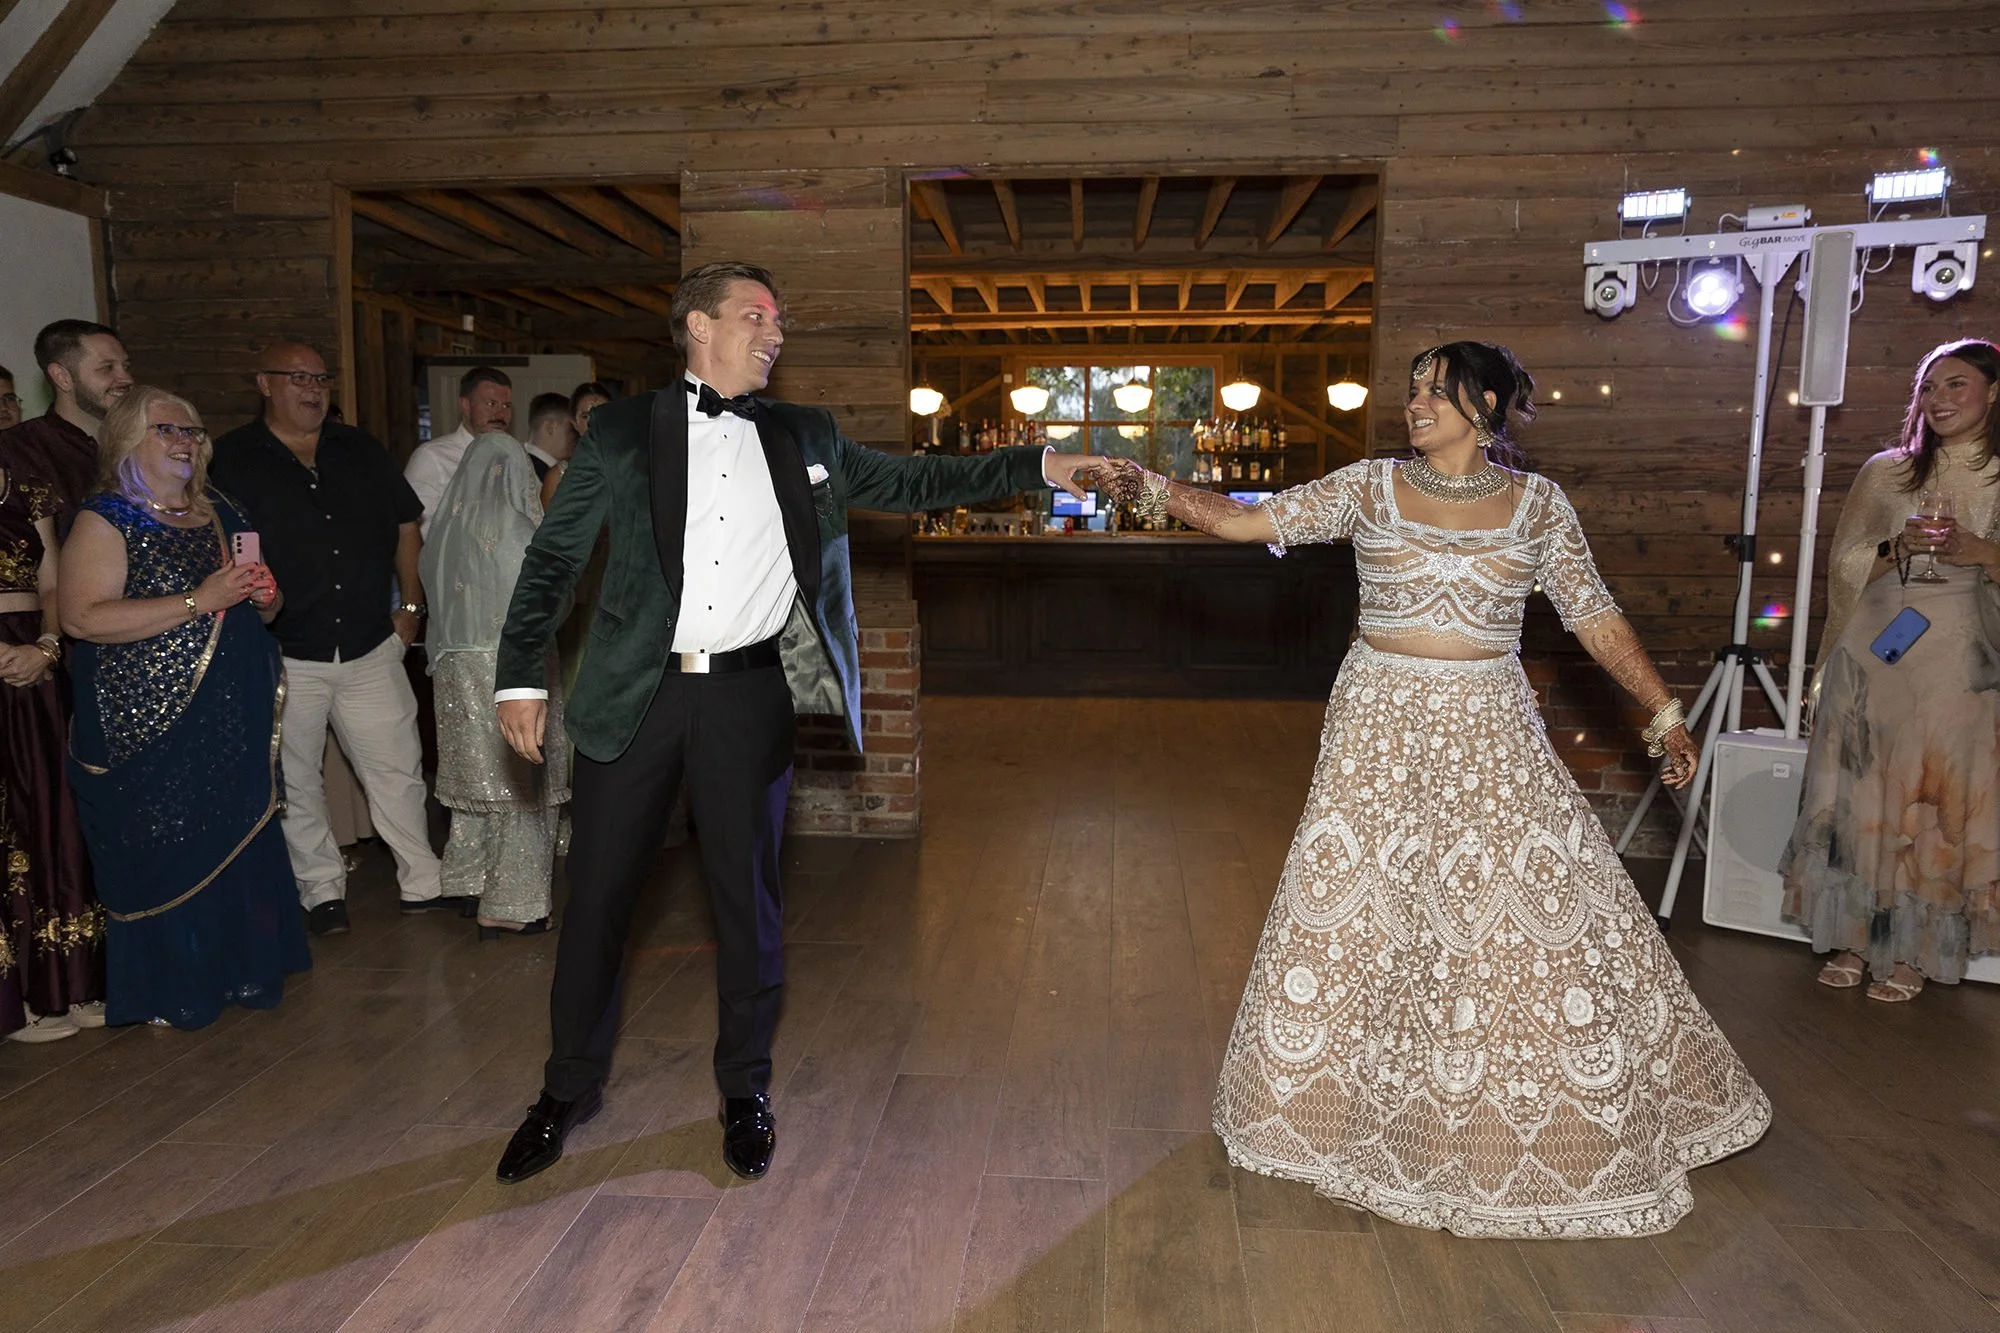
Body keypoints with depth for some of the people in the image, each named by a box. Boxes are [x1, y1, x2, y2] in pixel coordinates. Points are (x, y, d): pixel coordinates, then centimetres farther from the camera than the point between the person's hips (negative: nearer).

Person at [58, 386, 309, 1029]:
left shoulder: (222, 516, 14)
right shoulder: (107, 520, -6)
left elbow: (259, 609, 24)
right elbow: (82, 616, -18)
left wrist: (264, 596, 0)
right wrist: (198, 602, -21)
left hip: (235, 719, 6)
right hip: (151, 725, -6)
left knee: (242, 843, 10)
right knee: (165, 855, 1)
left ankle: (242, 969, 25)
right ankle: (170, 992, 17)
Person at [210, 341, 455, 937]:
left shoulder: (359, 450, 10)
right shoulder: (230, 460, -1)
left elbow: (405, 526, 15)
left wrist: (411, 604, 9)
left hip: (371, 647, 2)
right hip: (285, 657, -2)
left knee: (399, 770, 6)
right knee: (295, 784, 8)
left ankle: (423, 881, 17)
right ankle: (322, 890, 22)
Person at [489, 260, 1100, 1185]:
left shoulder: (805, 439, 11)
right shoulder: (621, 431, 4)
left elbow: (913, 483, 12)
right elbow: (553, 557, 5)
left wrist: (1039, 466, 5)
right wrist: (520, 676, -4)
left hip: (749, 694, 1)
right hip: (636, 692, -1)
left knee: (746, 894, 8)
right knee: (597, 892, 6)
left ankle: (746, 1090, 26)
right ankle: (569, 1089, 27)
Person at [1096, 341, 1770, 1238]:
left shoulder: (1536, 503, 2)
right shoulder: (1370, 486, 0)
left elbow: (1595, 617, 5)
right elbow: (1248, 521, -6)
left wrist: (1664, 714, 4)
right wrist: (1152, 491, -17)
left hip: (1490, 735, 0)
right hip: (1380, 727, 0)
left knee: (1543, 917, 3)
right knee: (1357, 910, 6)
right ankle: (1339, 1105, 27)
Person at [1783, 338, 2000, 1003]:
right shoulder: (1886, 472, 9)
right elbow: (1844, 565, 8)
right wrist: (1896, 548, -9)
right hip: (1875, 655, 1)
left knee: (1941, 800, 1)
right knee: (1864, 793, 2)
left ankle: (1912, 951, 12)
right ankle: (1856, 935, 13)